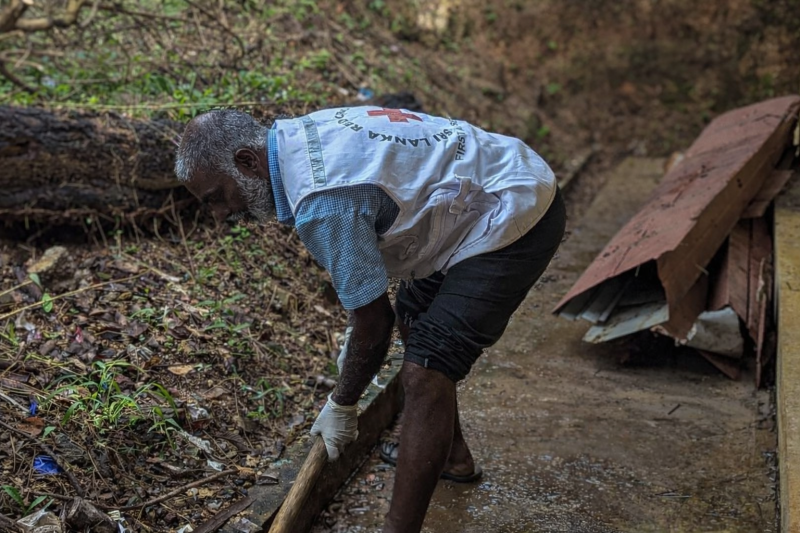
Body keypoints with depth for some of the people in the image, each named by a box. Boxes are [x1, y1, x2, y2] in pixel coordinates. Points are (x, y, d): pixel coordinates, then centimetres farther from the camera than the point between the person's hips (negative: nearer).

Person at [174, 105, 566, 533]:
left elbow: (374, 322, -18)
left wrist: (341, 404, -2)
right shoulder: (297, 137, 2)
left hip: (511, 215, -10)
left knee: (424, 375, -15)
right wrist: (356, 323, 27)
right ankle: (450, 454, 39)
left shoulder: (321, 201, -27)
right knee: (413, 322, 22)